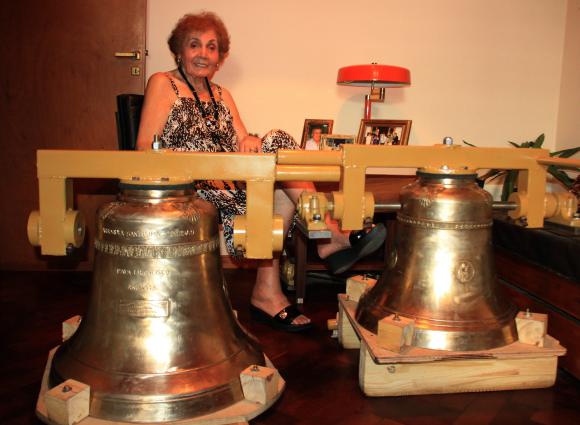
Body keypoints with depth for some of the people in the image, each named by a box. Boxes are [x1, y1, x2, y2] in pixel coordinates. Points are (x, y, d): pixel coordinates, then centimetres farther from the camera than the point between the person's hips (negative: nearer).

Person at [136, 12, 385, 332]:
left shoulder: (222, 95, 24)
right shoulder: (163, 84, 6)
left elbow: (244, 144, 13)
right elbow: (145, 148, -7)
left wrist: (251, 144, -14)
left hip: (228, 184, 6)